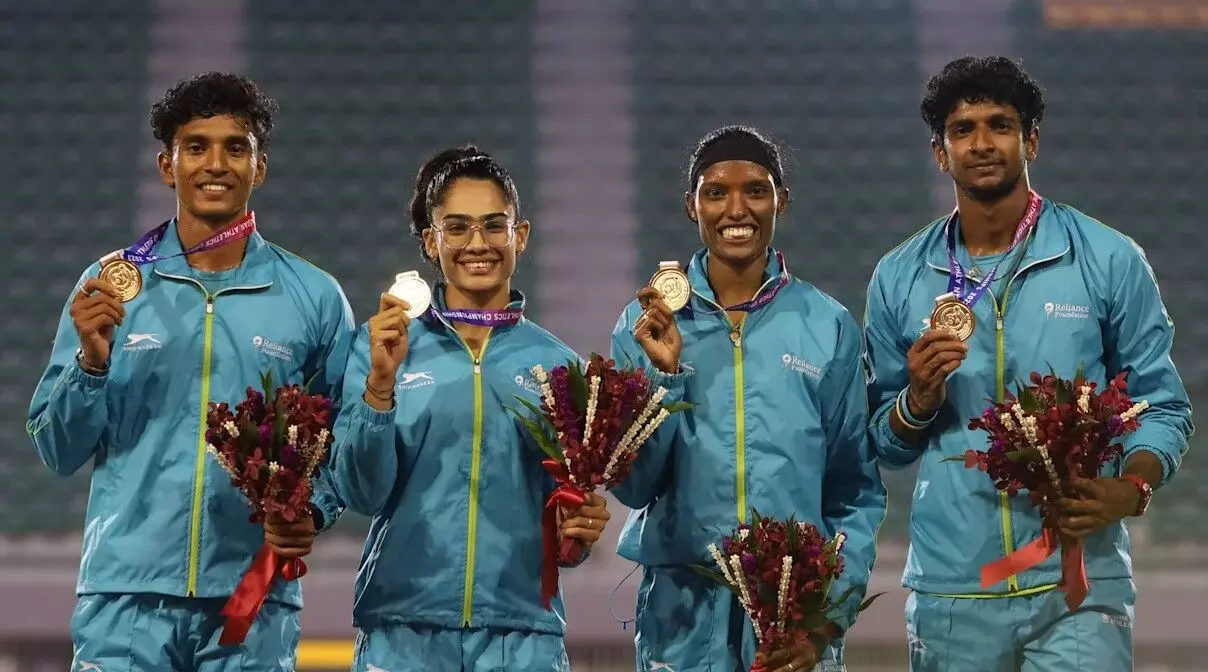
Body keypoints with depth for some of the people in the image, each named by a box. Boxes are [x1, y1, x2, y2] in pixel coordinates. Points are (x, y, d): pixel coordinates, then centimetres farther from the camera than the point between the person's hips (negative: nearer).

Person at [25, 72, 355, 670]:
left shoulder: (314, 298, 5)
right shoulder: (111, 285, 4)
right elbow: (58, 452, 4)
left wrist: (311, 514, -11)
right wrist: (91, 361, -12)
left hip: (254, 602, 1)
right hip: (126, 595, 0)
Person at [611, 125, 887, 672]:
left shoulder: (828, 327, 1)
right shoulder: (648, 323, 1)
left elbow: (856, 493, 3)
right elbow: (632, 485, -1)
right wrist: (664, 372, -12)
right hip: (681, 612, 0)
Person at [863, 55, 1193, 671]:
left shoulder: (1109, 261, 1)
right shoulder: (899, 279, 7)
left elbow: (1162, 406, 2)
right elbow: (884, 446, 12)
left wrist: (1130, 490, -16)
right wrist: (918, 399, -10)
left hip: (1079, 583, -2)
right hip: (949, 590, 2)